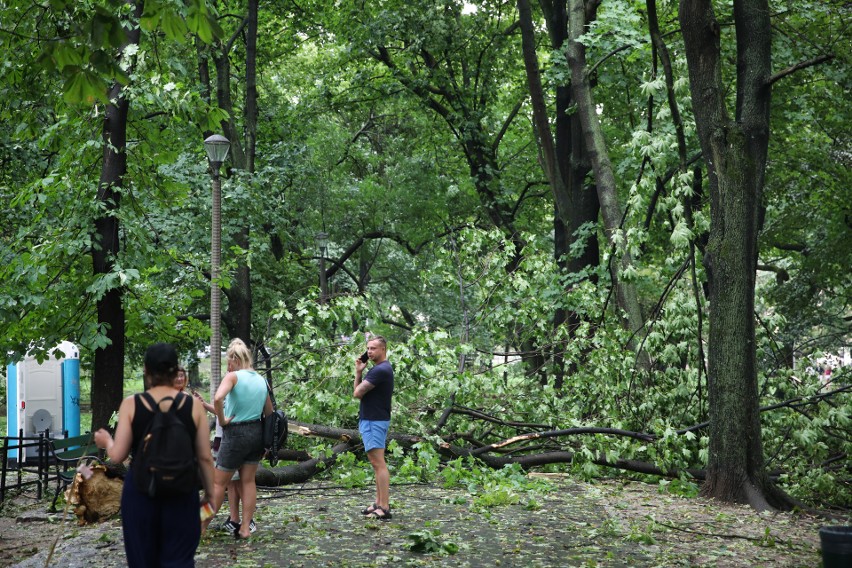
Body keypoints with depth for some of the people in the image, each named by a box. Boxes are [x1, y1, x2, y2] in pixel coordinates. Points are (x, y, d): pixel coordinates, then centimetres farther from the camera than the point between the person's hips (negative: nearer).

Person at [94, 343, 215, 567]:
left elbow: (117, 455, -5)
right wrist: (210, 492, 11)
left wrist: (106, 441, 16)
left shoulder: (131, 405, -5)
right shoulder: (194, 406, -4)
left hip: (141, 492, 0)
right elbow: (205, 458, -2)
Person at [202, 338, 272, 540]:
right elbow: (270, 413, 12)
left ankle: (200, 527, 15)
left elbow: (218, 398, -31)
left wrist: (222, 420, -16)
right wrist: (267, 443, 19)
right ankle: (245, 528, 14)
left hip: (235, 433, -6)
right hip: (257, 432, 6)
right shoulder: (261, 380, 7)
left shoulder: (233, 376, -12)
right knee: (248, 481, 13)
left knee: (218, 482, 5)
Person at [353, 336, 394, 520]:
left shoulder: (380, 370, -18)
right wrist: (359, 371, 2)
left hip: (374, 421, -11)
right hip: (370, 420, 11)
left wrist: (359, 373, 2)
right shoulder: (382, 368, 16)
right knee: (376, 463, 14)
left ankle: (384, 508, -12)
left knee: (379, 464, -11)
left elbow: (357, 393, -17)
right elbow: (359, 392, 14)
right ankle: (379, 503, 19)